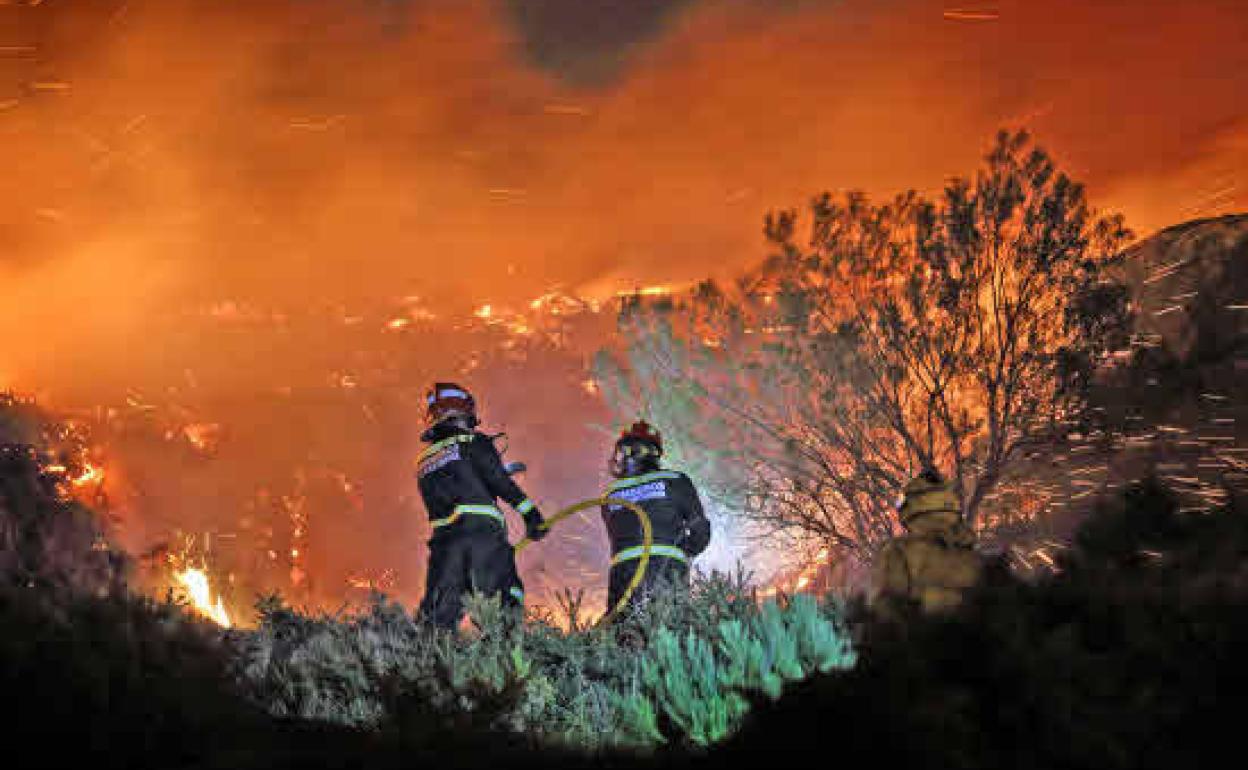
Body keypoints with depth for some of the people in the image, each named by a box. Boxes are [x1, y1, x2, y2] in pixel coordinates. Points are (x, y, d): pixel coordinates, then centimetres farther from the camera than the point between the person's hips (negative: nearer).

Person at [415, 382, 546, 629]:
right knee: (509, 604, -6)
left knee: (440, 618, 2)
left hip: (444, 539, 5)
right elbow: (500, 480, -8)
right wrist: (530, 512, -10)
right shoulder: (473, 442, 4)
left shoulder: (424, 462, 23)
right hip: (484, 533, -5)